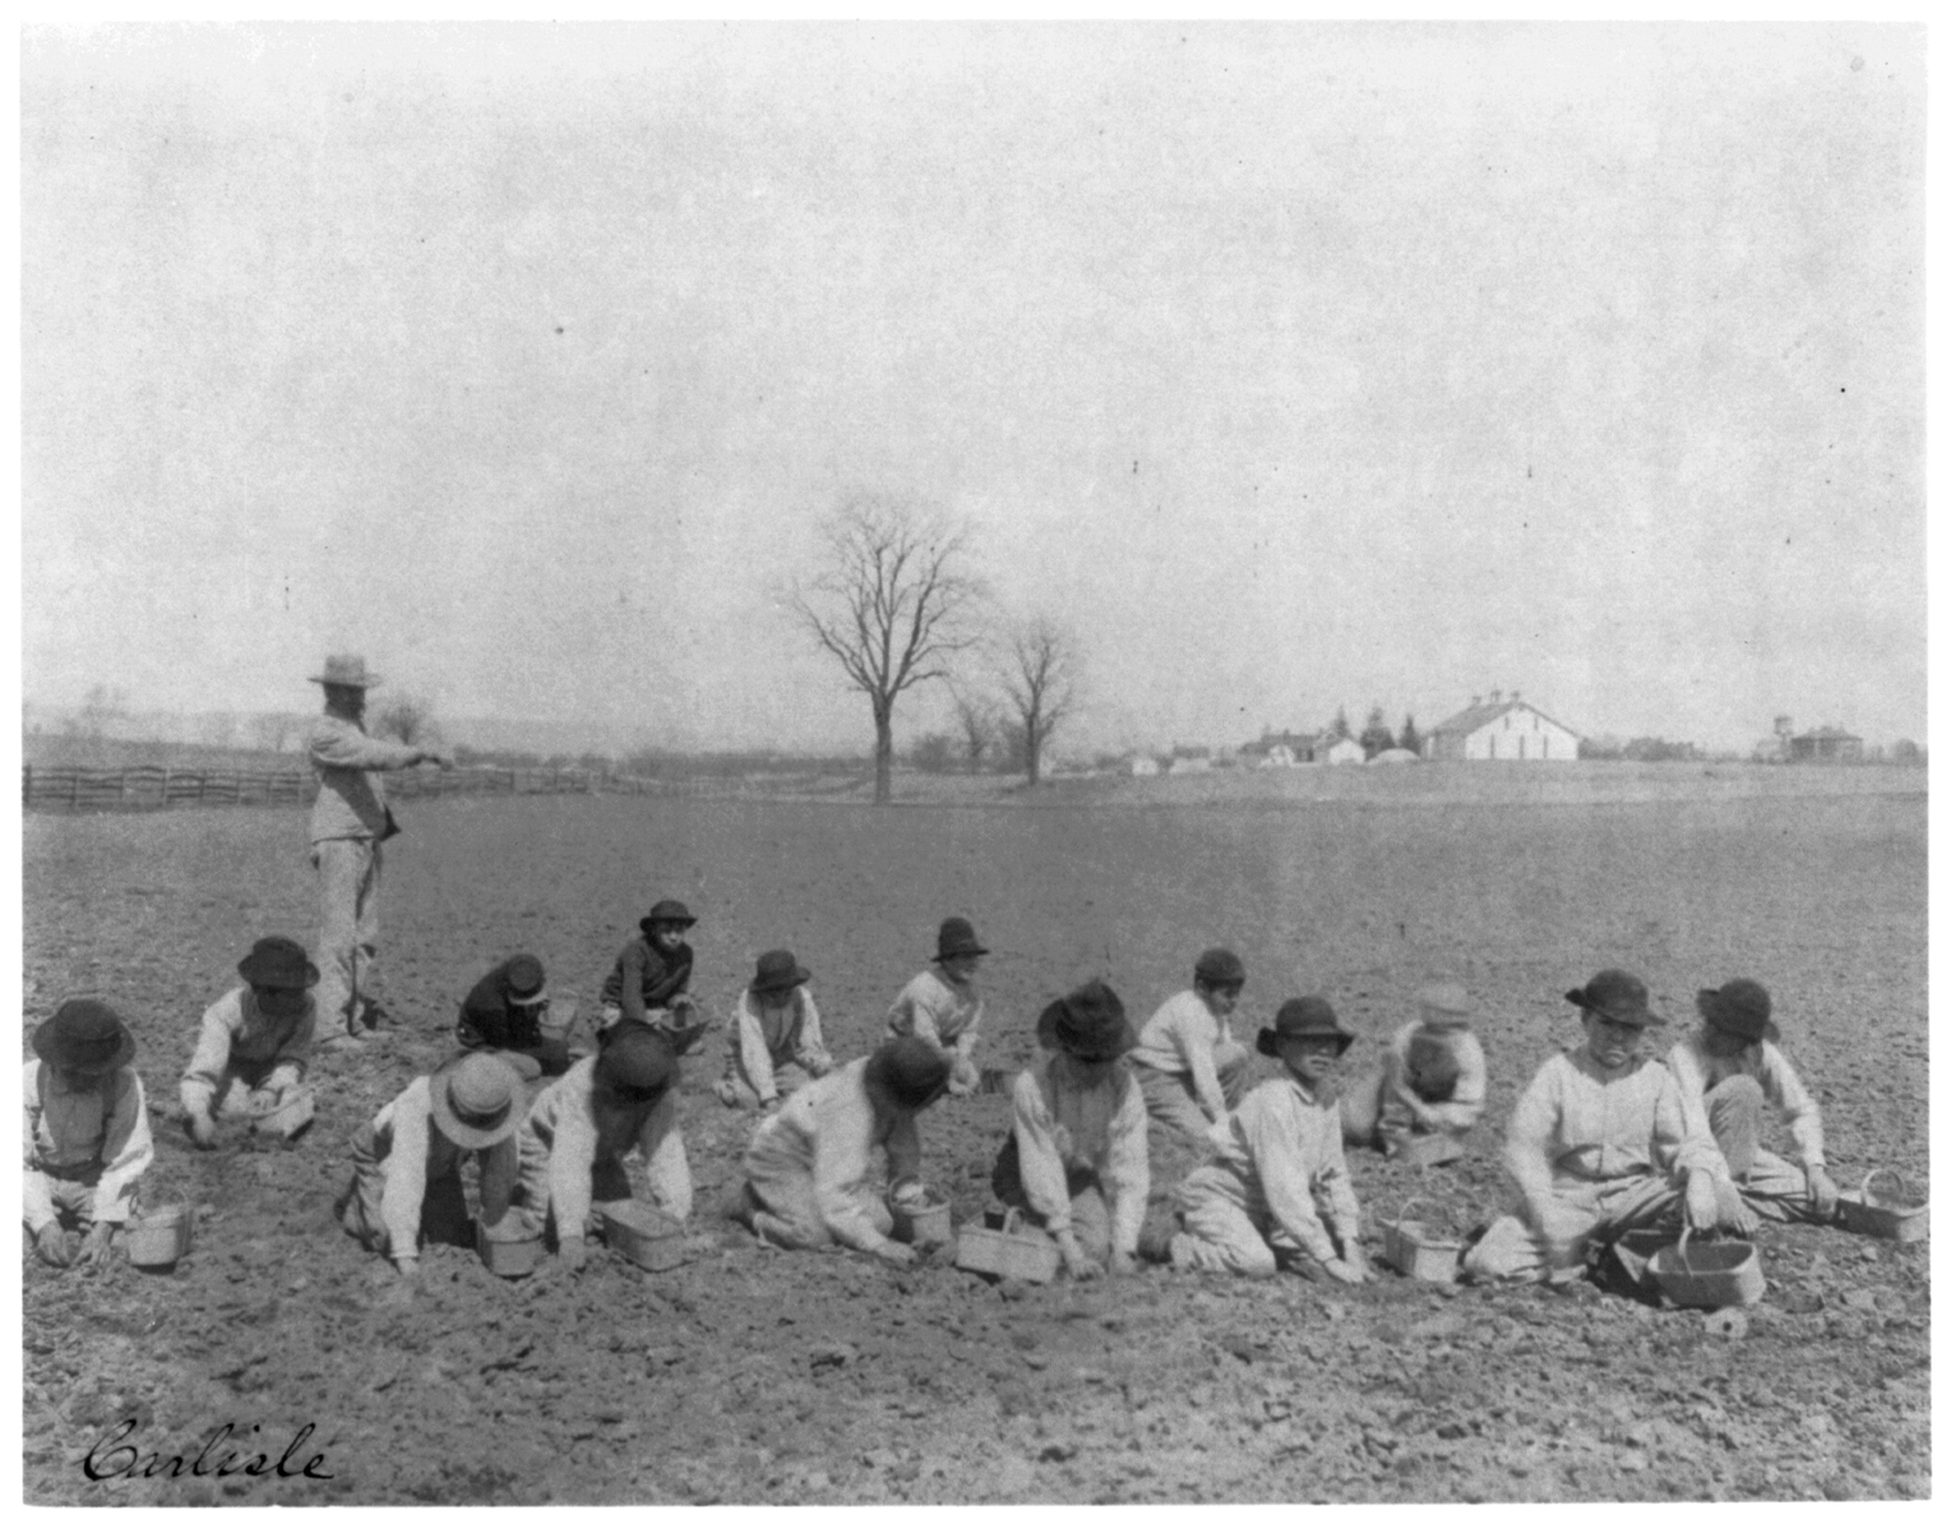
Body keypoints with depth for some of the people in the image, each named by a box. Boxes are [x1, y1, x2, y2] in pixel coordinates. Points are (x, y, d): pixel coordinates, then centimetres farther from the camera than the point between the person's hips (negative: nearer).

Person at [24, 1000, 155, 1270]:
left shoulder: (125, 1084, -23)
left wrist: (103, 1229, -29)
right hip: (41, 1177, 0)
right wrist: (45, 1224, -34)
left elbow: (125, 1162, -19)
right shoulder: (27, 1082, -22)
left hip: (96, 1181, 0)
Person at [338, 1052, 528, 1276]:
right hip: (385, 1155, -4)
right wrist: (405, 1255, -52)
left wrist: (496, 1228, -18)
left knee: (451, 1238, -5)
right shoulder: (416, 1107, -45)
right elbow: (405, 1179, -49)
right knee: (388, 1240, -16)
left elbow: (500, 1173, -22)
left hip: (439, 1163, 4)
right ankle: (355, 1201, 15)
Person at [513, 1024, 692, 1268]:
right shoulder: (581, 1086, -44)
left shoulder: (663, 1098, -32)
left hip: (603, 1153, 4)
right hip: (549, 1141, -4)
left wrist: (674, 1220, -44)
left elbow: (667, 1155, -34)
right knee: (555, 1221, -18)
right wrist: (571, 1234, -56)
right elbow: (569, 1161, -49)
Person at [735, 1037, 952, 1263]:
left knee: (880, 1224, -9)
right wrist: (879, 1246, -44)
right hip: (781, 1159, -8)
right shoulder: (847, 1116, -40)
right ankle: (753, 1209, -1)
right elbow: (833, 1194, -42)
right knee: (817, 1236, -29)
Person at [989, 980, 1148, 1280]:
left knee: (1099, 1244, -24)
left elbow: (1129, 1172, -20)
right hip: (1027, 1184, -3)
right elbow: (1041, 1171, -28)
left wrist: (1123, 1249, -29)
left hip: (1085, 1180, 3)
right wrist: (1070, 1251, -32)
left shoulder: (1125, 1087, -18)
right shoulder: (1032, 1086, -28)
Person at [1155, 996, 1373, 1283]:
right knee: (1257, 1263, -32)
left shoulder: (1328, 1097, -3)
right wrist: (1329, 1260, -31)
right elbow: (1284, 1189, -32)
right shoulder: (1273, 1101, -27)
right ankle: (1180, 1249, -6)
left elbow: (1334, 1176, 5)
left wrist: (1350, 1245, -5)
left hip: (1263, 1211, 8)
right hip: (1217, 1197, -8)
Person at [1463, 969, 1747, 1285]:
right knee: (1487, 1264, -24)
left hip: (1634, 1196, 2)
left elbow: (1688, 1139, -5)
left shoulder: (1655, 1077, 3)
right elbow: (1524, 1145, -10)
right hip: (1567, 1196, -2)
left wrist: (1700, 1181, -29)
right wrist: (1544, 1208, -25)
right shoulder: (1557, 1073, -4)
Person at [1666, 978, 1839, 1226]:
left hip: (1744, 1157, 5)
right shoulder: (1686, 1055, -21)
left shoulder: (1762, 1052, -4)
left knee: (1818, 1196, -22)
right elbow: (1691, 1128, -31)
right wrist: (1723, 1187, -40)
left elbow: (1802, 1109, 4)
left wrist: (1815, 1168, -10)